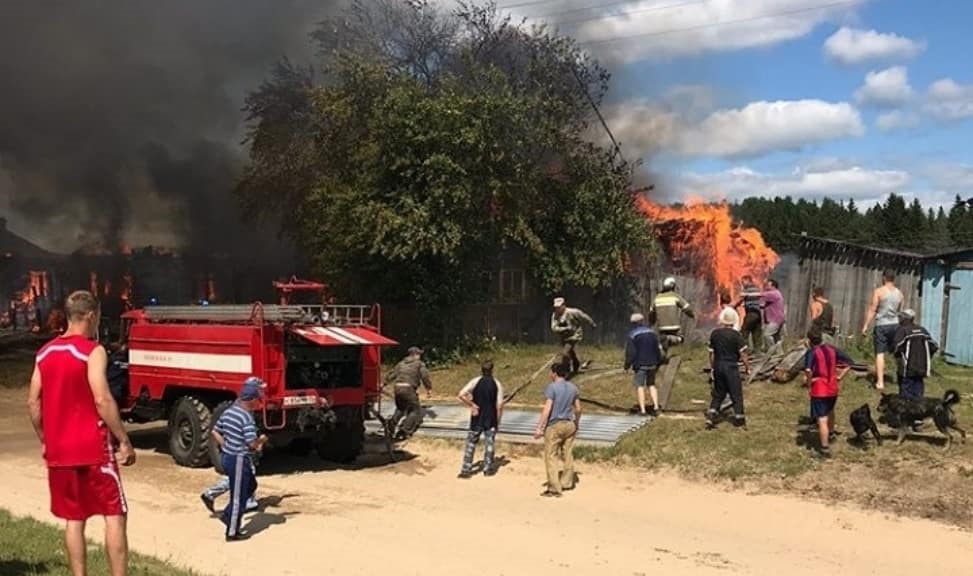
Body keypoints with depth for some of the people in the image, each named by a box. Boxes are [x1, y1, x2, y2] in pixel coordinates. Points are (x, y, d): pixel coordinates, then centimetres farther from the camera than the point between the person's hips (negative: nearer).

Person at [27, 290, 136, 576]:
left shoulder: (45, 353, 8)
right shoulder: (92, 351, -12)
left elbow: (33, 402, 10)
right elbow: (102, 400, -20)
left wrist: (44, 440, 20)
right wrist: (125, 441, -15)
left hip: (58, 450, 6)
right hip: (93, 448, -6)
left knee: (73, 519, 13)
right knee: (115, 516, 1)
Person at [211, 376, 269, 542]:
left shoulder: (228, 412, 5)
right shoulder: (247, 418, -22)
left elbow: (215, 432, 12)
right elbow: (253, 443, -24)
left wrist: (226, 446, 15)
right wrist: (262, 440, -3)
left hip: (227, 456, 9)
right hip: (239, 460, -9)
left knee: (250, 486, 25)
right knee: (238, 496, 3)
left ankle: (228, 514, 25)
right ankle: (232, 533, 13)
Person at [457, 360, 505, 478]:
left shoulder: (475, 381, -6)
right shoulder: (497, 384, -4)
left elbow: (461, 395, -17)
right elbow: (499, 405, -6)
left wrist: (472, 405, -7)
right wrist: (498, 421, 5)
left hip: (477, 418, 0)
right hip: (491, 419, 0)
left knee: (471, 443, 6)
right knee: (490, 443, 12)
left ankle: (466, 470, 5)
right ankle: (488, 468, 17)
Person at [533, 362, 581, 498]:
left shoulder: (552, 387, -12)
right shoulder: (573, 387, 7)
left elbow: (547, 409, -17)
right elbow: (578, 409, 12)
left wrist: (540, 427, -15)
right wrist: (576, 424, 27)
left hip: (554, 426, -6)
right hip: (569, 424, 6)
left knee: (551, 456, -1)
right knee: (568, 455, 16)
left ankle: (554, 489, -4)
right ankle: (567, 483, 28)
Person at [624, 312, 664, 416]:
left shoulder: (632, 335, -9)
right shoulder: (652, 332, 7)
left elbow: (630, 352, -11)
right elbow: (658, 349, 9)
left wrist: (627, 365, -1)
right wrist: (658, 363, 17)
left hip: (640, 365, -5)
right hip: (652, 364, 5)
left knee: (639, 385, 2)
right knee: (651, 385, 16)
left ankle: (642, 410, -4)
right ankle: (656, 407, 4)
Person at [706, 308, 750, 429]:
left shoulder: (714, 334, 1)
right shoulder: (736, 335, -13)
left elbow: (711, 353, 7)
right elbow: (742, 354, -11)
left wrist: (713, 367, 18)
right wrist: (747, 366, 3)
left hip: (718, 366, 4)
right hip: (731, 366, -4)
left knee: (718, 393, 15)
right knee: (736, 394, 7)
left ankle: (711, 417, 7)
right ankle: (739, 420, 12)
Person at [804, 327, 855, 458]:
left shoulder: (812, 352, -14)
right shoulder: (832, 349, 4)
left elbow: (808, 370, -31)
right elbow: (850, 362, 8)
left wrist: (809, 385, -16)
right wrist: (839, 377, 7)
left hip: (819, 391, -7)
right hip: (833, 389, 7)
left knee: (822, 420, -1)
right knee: (830, 412, 32)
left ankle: (825, 449, 3)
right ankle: (830, 434, 54)